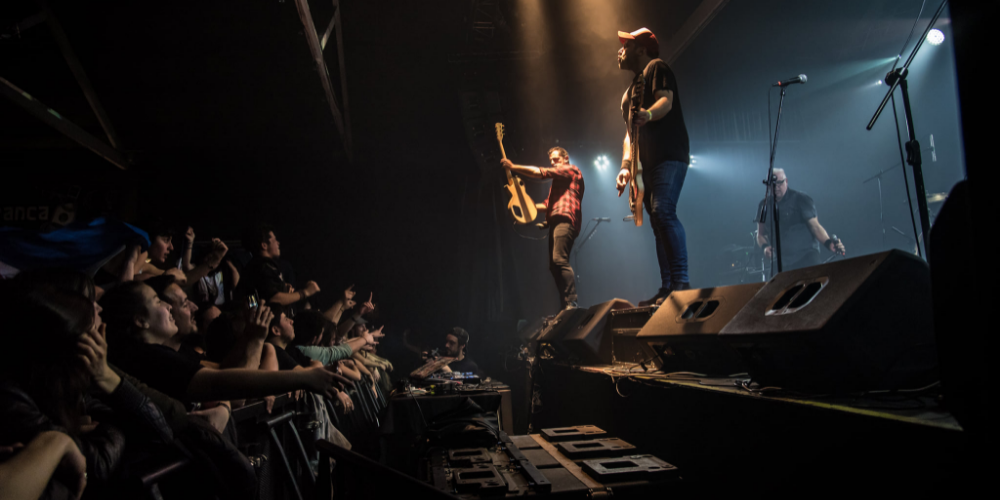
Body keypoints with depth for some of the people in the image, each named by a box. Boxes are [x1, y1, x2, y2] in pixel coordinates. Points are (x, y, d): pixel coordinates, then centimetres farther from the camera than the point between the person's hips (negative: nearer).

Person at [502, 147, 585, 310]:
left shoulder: (571, 170, 6)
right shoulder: (557, 181, 35)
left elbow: (541, 173, -4)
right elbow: (548, 204, 30)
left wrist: (513, 167, -1)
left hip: (565, 220, -10)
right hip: (556, 222, 10)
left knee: (559, 259, -24)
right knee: (554, 265, 2)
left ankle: (571, 302, -30)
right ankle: (565, 306, 1)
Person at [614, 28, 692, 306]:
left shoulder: (656, 68, 3)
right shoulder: (630, 90, 27)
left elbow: (666, 100, -15)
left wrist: (648, 114, -36)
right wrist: (625, 166, 14)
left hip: (669, 156, -9)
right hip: (648, 163, 9)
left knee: (663, 212, -25)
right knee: (658, 223, 4)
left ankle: (681, 282, -27)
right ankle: (667, 289, 4)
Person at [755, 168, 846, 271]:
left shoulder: (800, 199, -1)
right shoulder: (763, 206, 10)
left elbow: (814, 225, -7)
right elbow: (761, 234, 17)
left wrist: (828, 242, -24)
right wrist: (765, 246, -4)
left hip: (807, 257, -3)